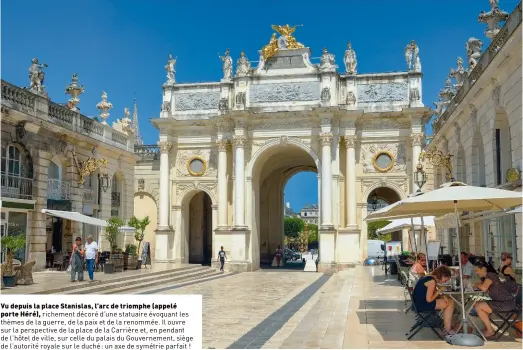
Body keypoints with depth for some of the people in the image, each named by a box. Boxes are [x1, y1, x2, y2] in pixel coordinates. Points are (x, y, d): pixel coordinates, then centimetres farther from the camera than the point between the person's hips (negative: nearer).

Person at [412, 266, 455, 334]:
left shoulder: (431, 278, 10)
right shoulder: (432, 281, -20)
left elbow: (433, 294, 15)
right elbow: (429, 299, -22)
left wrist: (442, 296, -3)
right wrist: (439, 291, -10)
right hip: (421, 304, -10)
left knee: (450, 301, 9)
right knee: (448, 304, -8)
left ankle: (448, 325, 11)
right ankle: (448, 330, 3)